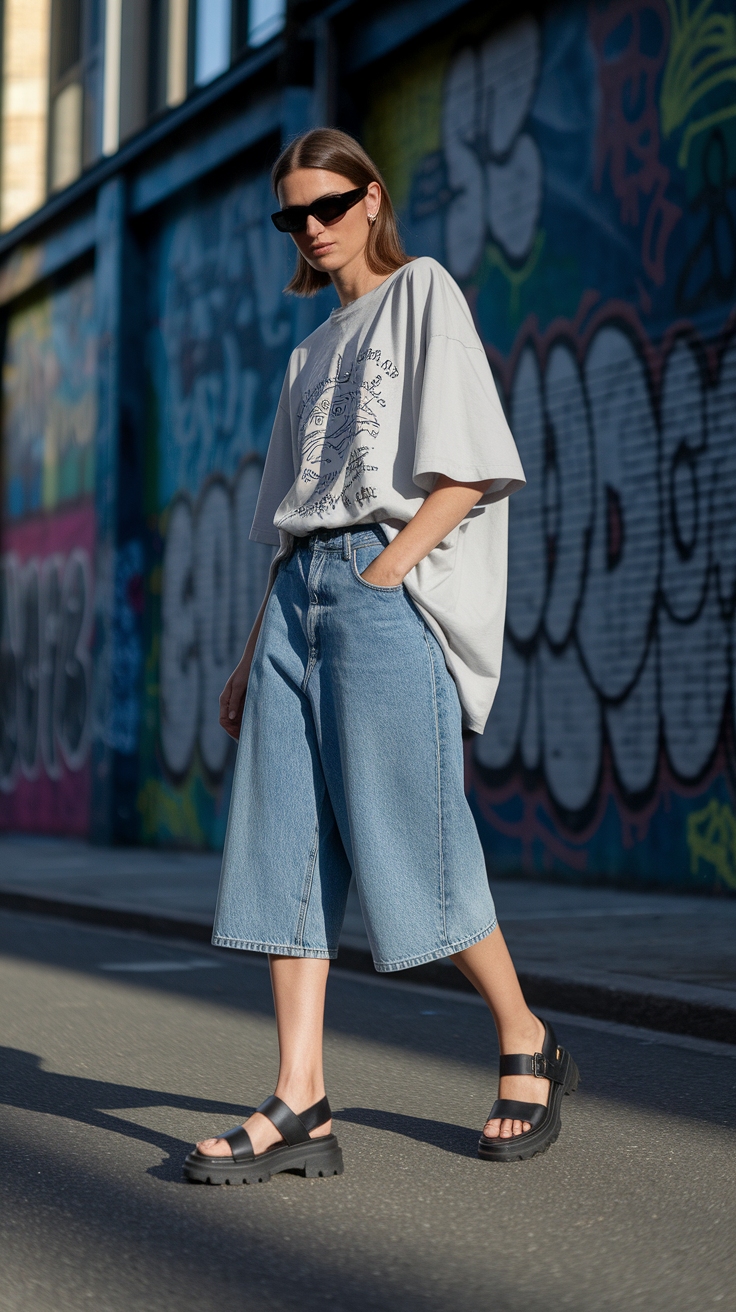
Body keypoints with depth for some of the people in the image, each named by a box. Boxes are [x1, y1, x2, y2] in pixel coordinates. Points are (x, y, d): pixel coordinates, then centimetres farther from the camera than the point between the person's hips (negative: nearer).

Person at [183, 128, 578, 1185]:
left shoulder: (423, 291, 5)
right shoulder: (313, 353, 25)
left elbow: (469, 466, -7)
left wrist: (385, 571, -15)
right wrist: (251, 655, 16)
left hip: (389, 589, -7)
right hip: (303, 590, 7)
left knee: (404, 841, -9)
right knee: (287, 843, -4)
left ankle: (529, 1048, 10)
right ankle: (301, 1107, -7)